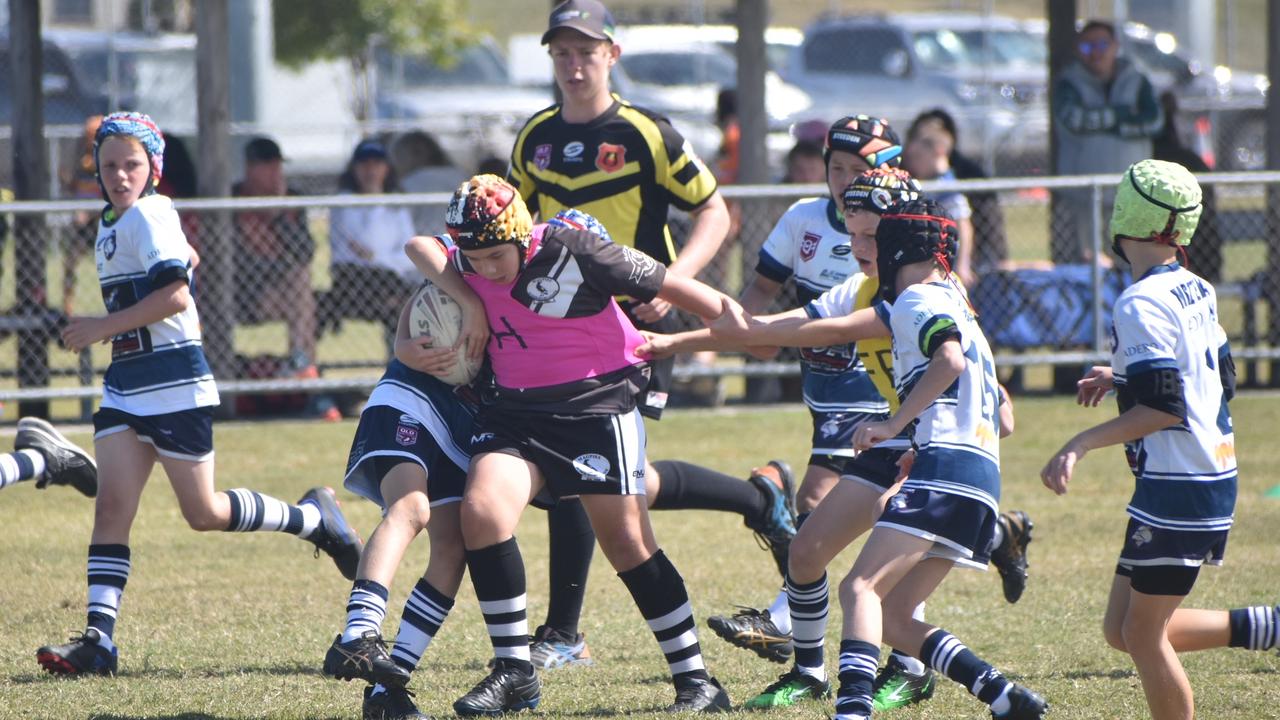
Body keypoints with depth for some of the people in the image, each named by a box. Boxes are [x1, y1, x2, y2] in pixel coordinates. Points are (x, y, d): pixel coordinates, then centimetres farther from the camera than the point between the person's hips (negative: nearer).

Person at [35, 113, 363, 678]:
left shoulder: (148, 214, -13)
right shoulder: (111, 223, 16)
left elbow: (175, 293, -24)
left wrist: (101, 328, -21)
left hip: (174, 382, -8)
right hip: (126, 385, 8)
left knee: (203, 513, 0)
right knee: (111, 507, -5)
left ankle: (312, 517, 22)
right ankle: (98, 639, -12)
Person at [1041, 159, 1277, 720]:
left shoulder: (1141, 304, -17)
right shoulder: (1197, 291, 11)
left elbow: (1163, 408, -23)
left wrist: (1081, 444, -26)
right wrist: (1124, 379, 25)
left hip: (1177, 484, -9)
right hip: (1214, 477, 9)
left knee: (1144, 635, 0)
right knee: (1123, 629, 14)